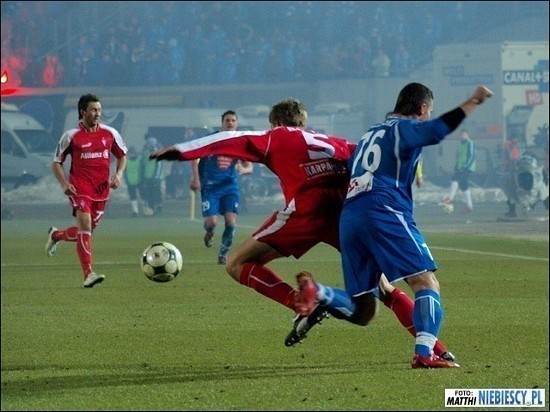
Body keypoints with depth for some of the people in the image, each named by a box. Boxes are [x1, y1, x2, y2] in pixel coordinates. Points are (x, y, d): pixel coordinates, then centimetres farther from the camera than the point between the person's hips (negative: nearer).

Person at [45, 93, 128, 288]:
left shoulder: (110, 133, 5)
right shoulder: (71, 136, -3)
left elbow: (122, 155, 18)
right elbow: (56, 162, 4)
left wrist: (118, 174, -1)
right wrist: (64, 184, -12)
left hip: (101, 190, 4)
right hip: (80, 189, -4)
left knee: (86, 230, 13)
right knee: (85, 226, -19)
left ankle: (56, 235, 45)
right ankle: (88, 275, -21)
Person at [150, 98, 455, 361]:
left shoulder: (277, 138, 23)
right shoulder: (335, 143, 33)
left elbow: (230, 140, 15)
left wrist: (180, 151, 17)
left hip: (307, 209, -5)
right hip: (350, 211, 5)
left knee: (238, 264, 7)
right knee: (381, 284, 18)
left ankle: (303, 303, -12)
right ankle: (436, 349, 6)